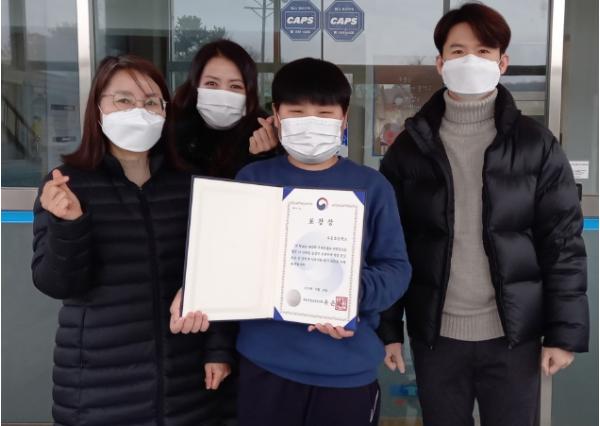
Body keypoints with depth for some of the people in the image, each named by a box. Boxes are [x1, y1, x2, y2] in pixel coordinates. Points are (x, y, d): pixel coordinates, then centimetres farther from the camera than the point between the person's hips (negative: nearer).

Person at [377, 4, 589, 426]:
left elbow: (563, 243, -2)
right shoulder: (411, 146, 0)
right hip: (435, 335, 1)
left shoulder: (536, 144, -2)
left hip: (514, 335, 0)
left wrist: (564, 332, -6)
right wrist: (388, 327, -2)